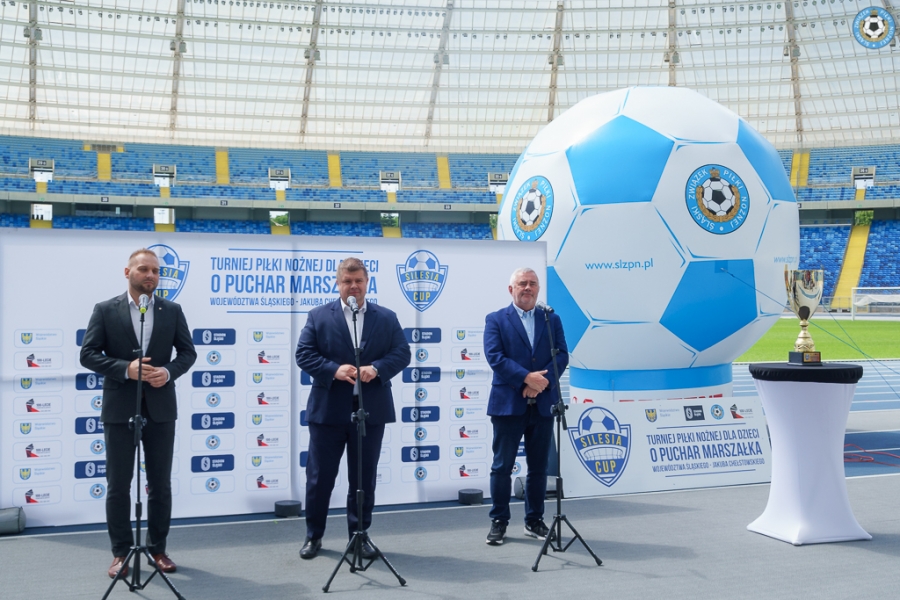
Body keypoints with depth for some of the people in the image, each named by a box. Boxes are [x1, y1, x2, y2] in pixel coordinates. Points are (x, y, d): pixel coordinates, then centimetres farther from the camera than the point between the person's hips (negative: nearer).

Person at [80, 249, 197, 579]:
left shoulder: (172, 310, 6)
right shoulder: (105, 310, -1)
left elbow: (187, 352, 7)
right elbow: (88, 354, -4)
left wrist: (168, 371, -12)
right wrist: (125, 369, -18)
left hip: (161, 407, 2)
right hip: (120, 407, -2)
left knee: (160, 483, 8)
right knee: (118, 484, 4)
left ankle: (158, 548, 20)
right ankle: (121, 552, 16)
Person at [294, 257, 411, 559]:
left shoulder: (387, 318, 7)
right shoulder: (318, 316, 3)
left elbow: (402, 353, 1)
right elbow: (304, 354, -4)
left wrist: (376, 368, -17)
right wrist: (333, 370, -19)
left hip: (371, 410, 1)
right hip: (328, 410, -1)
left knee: (364, 477, 9)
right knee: (319, 476, 6)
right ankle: (314, 535, 22)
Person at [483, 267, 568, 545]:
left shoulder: (552, 320, 12)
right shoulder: (496, 319, 3)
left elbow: (562, 356, 2)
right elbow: (495, 356, -10)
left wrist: (542, 381, -15)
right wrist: (527, 378, -20)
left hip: (542, 404, 3)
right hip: (508, 404, -3)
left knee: (539, 467, 9)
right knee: (502, 467, 2)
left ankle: (535, 520, 21)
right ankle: (499, 521, 13)